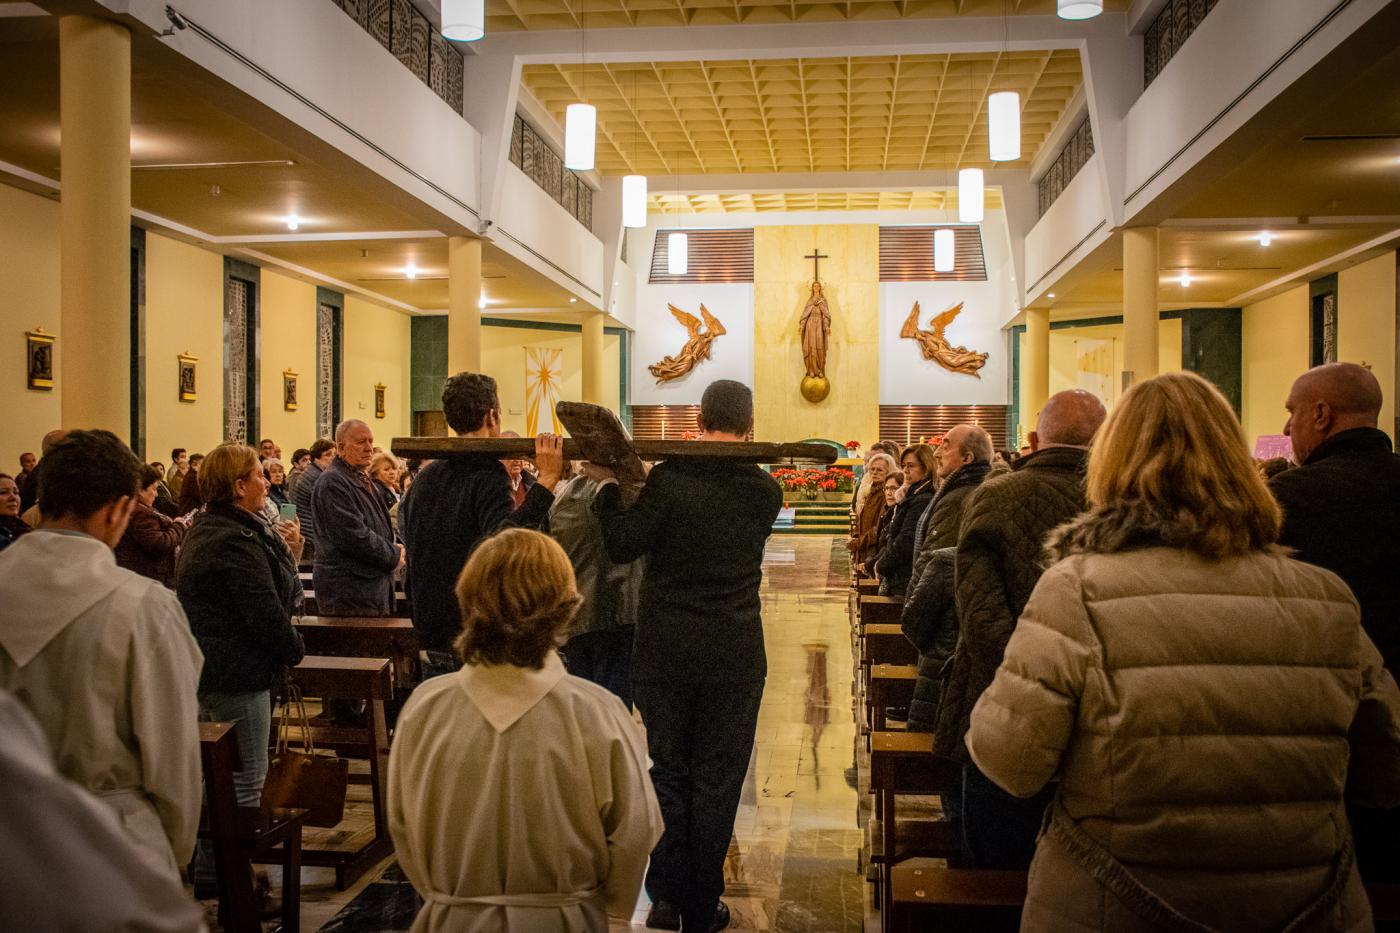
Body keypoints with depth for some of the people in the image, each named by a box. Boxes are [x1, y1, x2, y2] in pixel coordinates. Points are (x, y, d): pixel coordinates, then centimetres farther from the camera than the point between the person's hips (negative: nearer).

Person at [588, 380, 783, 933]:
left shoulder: (667, 479, -12)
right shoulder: (765, 491, -4)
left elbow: (622, 546, -12)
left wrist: (608, 485, 1)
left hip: (665, 652, 0)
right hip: (734, 654, 1)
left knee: (668, 771, 15)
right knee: (717, 779, 10)